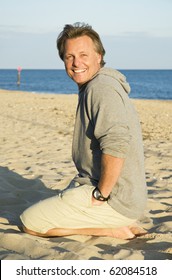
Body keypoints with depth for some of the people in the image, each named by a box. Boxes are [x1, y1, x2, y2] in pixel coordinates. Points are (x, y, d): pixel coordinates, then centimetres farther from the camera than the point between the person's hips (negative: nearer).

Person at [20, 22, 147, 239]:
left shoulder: (101, 87, -19)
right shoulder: (89, 89, 15)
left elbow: (116, 144, -34)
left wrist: (101, 194, -22)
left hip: (114, 201, -11)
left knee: (30, 222, -5)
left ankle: (112, 230, -5)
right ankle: (120, 225, 11)